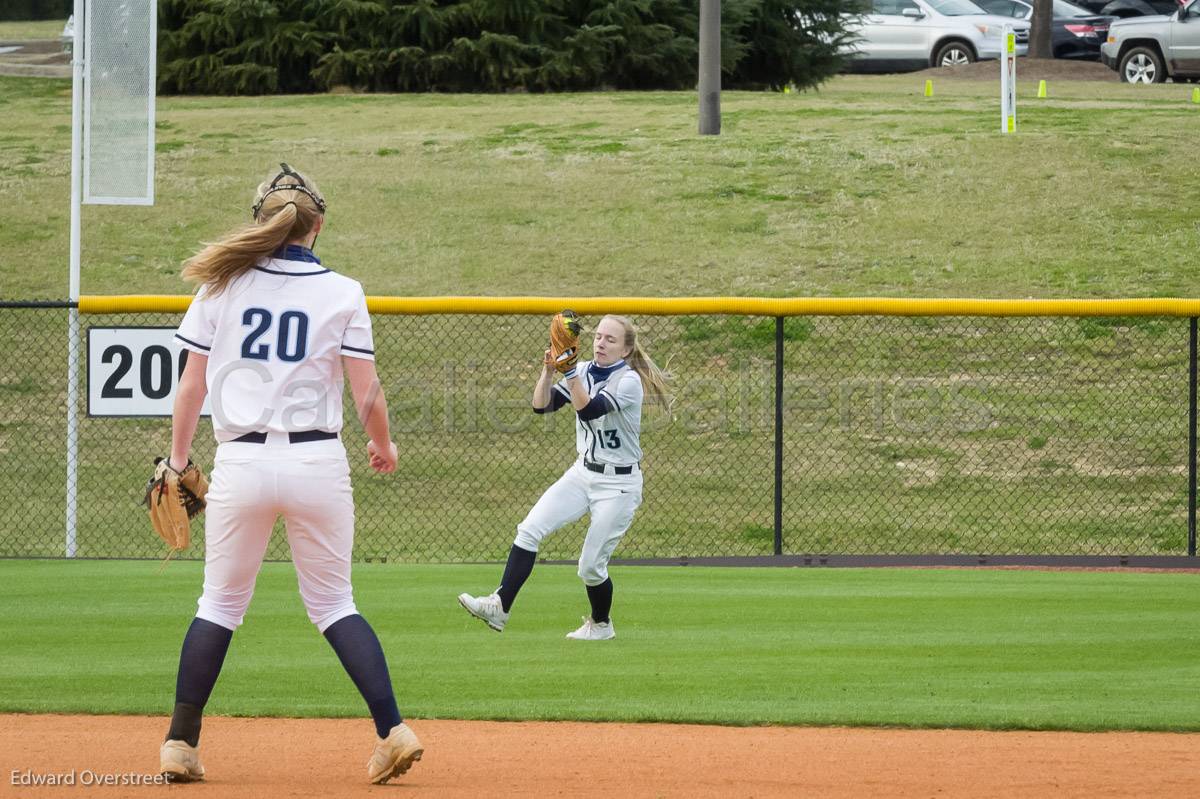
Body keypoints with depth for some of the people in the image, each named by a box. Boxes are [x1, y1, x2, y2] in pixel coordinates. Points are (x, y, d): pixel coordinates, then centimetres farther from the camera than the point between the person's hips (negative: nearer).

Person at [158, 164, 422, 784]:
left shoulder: (223, 285, 2)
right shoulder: (342, 293, -1)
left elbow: (191, 388, 3)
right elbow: (367, 394, -2)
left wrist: (177, 463, 13)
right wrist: (384, 447, 17)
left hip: (241, 461, 0)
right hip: (318, 464, 0)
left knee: (220, 604, 12)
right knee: (333, 604, 10)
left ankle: (181, 745, 9)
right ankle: (392, 729, -2)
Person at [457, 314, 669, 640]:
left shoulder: (628, 381, -15)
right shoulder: (585, 371, 4)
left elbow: (589, 410, -30)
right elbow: (542, 405, -5)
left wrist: (570, 372, -36)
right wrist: (548, 372, -20)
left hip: (619, 484, -6)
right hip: (583, 473, 6)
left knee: (590, 567, -2)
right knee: (529, 530, -13)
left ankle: (601, 624, 25)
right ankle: (500, 606, -17)